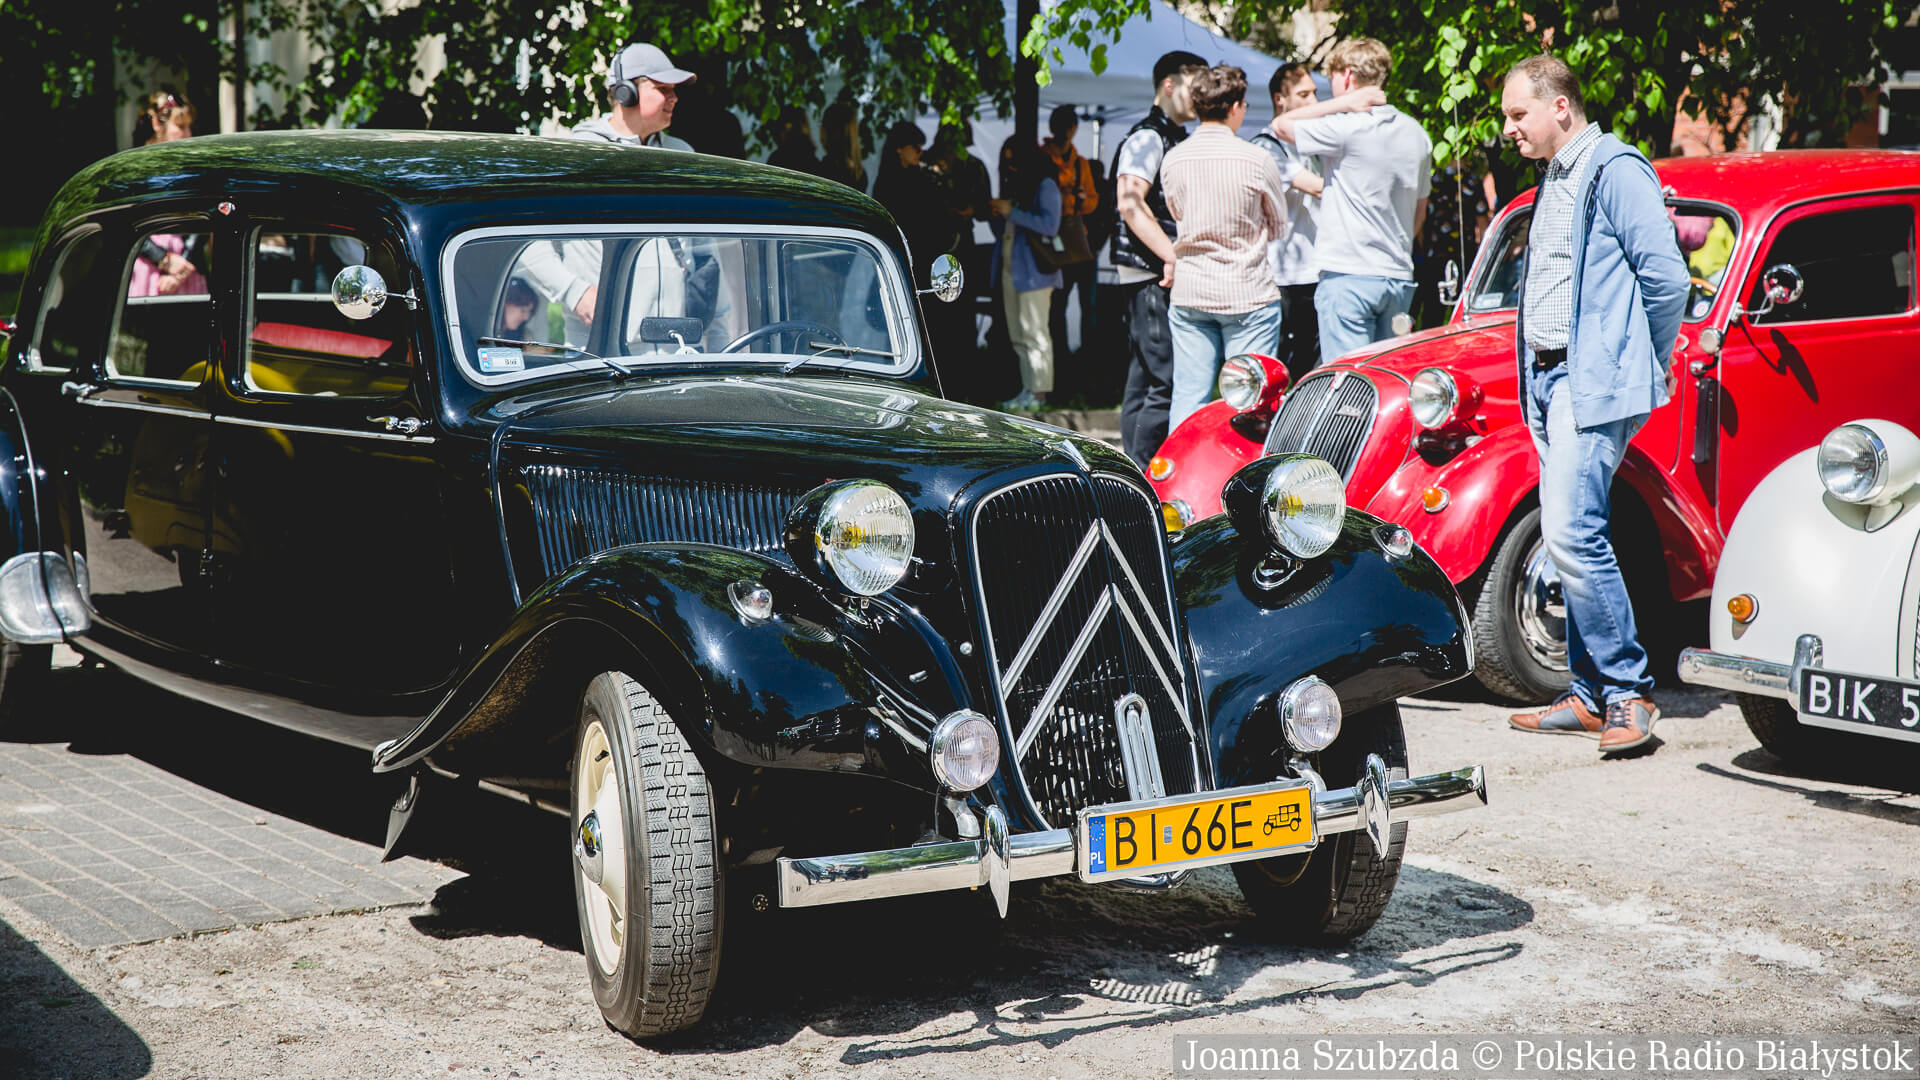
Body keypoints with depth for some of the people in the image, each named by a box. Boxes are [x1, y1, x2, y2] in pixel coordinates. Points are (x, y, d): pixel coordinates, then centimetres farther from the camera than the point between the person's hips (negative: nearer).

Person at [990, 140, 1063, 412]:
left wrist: (1012, 213, -15)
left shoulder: (1045, 186, -5)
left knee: (1035, 333, -9)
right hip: (1011, 270, 8)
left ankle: (1039, 392, -8)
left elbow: (1050, 225, -16)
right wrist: (999, 214, 4)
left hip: (1034, 271, -8)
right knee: (1019, 337, 7)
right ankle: (1028, 390, 9)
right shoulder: (1013, 186, 19)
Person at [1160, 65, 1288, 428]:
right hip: (1248, 295, -4)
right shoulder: (1256, 159, -11)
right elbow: (1279, 227, 3)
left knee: (1187, 398, 7)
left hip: (1188, 293, 4)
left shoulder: (1172, 159, 0)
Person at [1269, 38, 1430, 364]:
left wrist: (1344, 103, -5)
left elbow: (1281, 125, -1)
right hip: (1400, 277, 7)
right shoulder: (1417, 135, 12)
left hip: (1348, 278, -7)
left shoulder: (1346, 128, -13)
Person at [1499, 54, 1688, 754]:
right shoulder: (1553, 181, 20)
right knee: (1570, 537, 8)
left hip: (1595, 382, -9)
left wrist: (1646, 367, -4)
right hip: (1549, 380, 9)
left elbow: (1667, 278, -13)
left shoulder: (1616, 171, -9)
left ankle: (1630, 690, -9)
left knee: (1572, 532, -17)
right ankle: (1590, 694, 13)